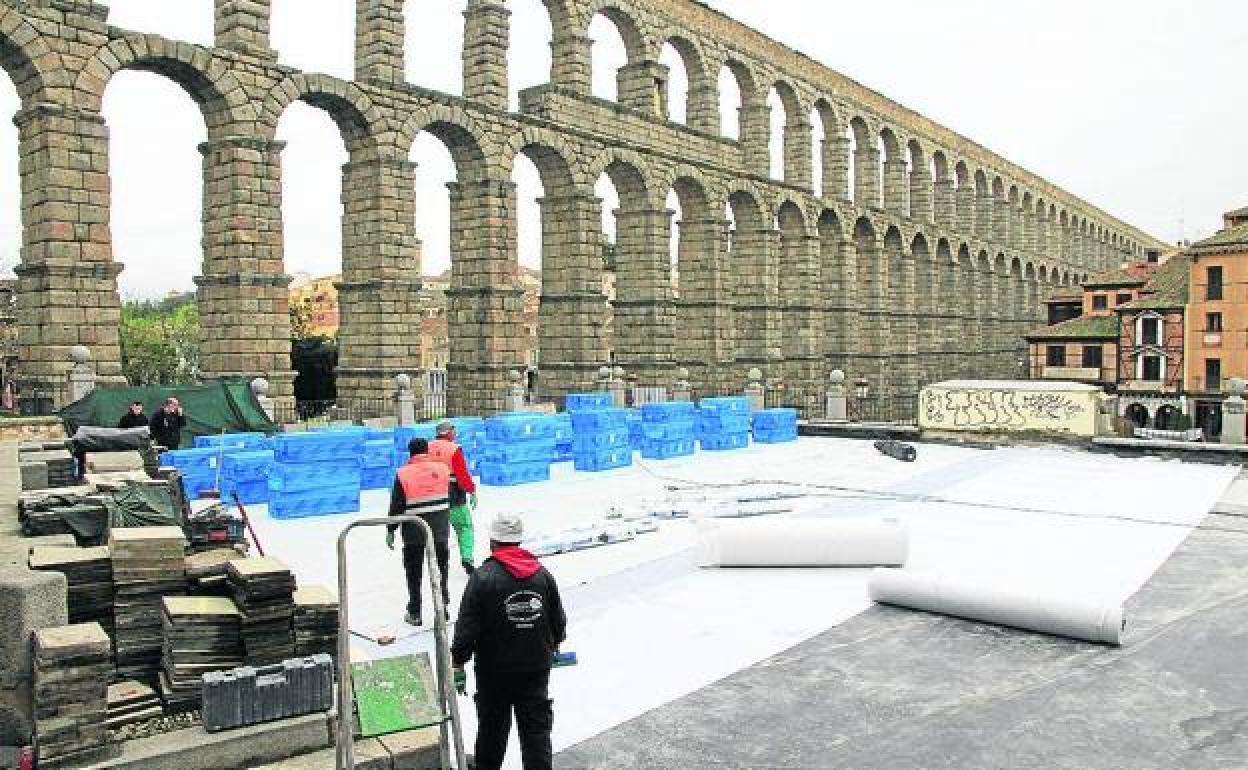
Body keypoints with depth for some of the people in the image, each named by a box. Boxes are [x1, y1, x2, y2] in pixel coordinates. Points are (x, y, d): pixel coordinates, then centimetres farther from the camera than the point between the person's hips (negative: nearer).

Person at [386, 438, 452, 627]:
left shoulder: (403, 474, -10)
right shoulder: (442, 469, -1)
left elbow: (396, 506, -8)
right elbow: (449, 497, 8)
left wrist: (390, 531, 1)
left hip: (414, 531, -2)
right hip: (440, 529, 2)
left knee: (414, 572, 10)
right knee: (440, 568, 17)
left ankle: (415, 613, 16)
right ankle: (442, 603, 22)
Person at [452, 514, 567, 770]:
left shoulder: (482, 577, -15)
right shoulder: (543, 574, -2)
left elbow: (467, 628, -14)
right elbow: (559, 621, 7)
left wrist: (458, 665, -4)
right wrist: (553, 646, 26)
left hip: (495, 671, -2)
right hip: (537, 668, 3)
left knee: (492, 728, 16)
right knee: (537, 728, 9)